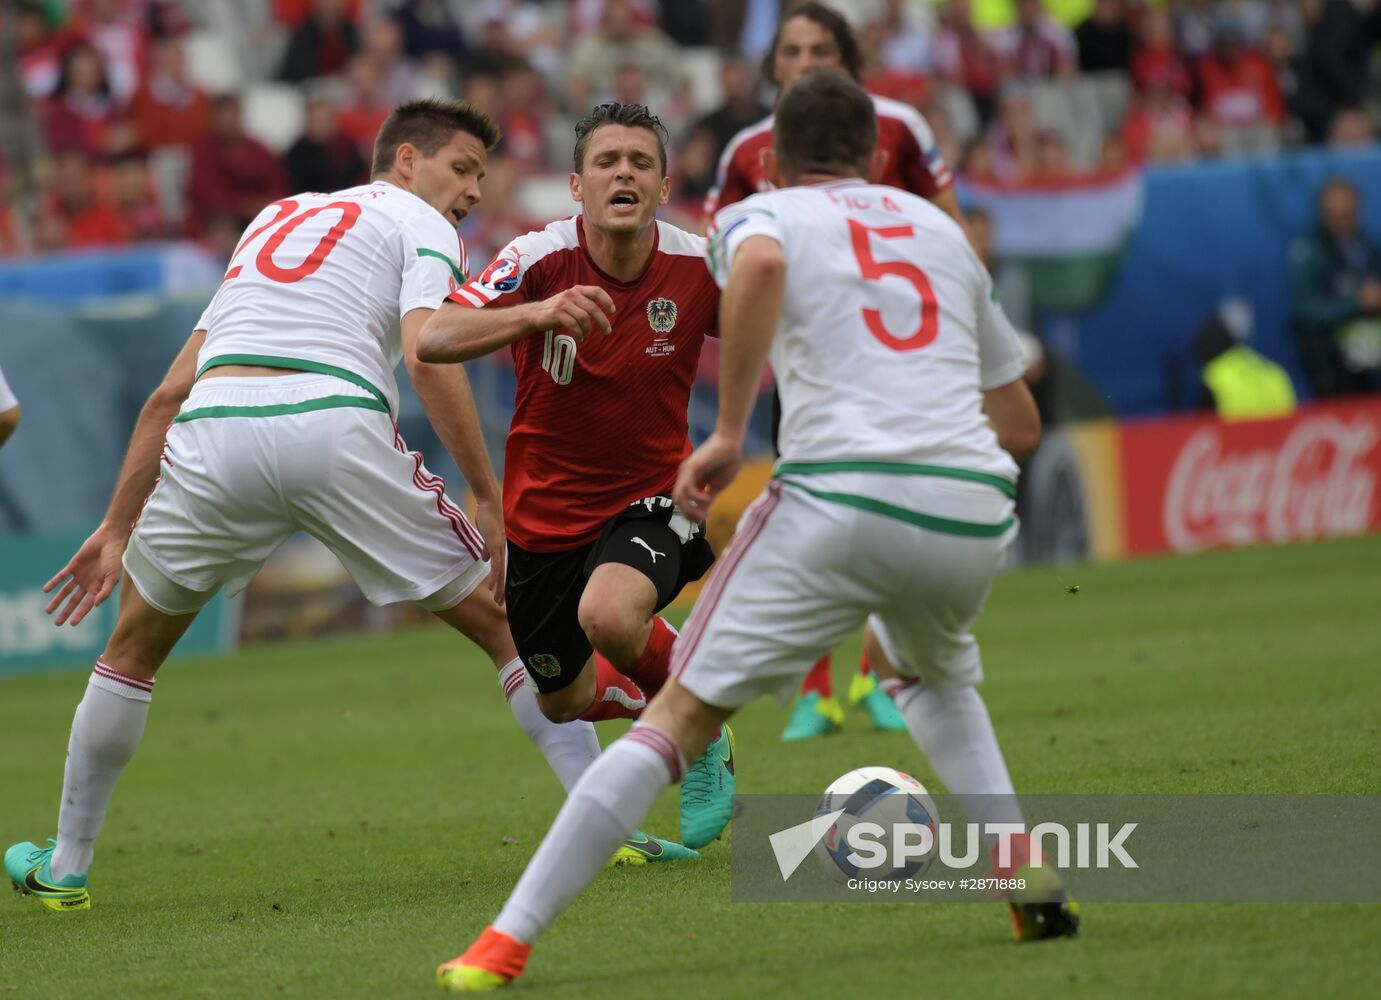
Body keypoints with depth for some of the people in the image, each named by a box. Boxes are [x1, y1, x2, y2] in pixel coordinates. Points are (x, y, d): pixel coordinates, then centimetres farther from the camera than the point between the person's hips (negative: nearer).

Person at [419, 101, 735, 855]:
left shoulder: (696, 270, -16)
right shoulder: (542, 260, -20)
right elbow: (433, 339, -35)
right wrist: (538, 313, -51)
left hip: (650, 496, -2)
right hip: (545, 508, 2)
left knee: (610, 613, -34)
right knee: (562, 701, 17)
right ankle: (653, 699, 52)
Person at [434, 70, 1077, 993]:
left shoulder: (760, 215, 15)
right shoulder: (941, 229, 27)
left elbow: (759, 264, -14)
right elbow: (1021, 422, 31)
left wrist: (728, 434, -9)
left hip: (844, 494, -4)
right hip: (975, 508, 4)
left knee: (681, 716, 1)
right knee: (938, 680, 35)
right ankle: (1036, 888, 18)